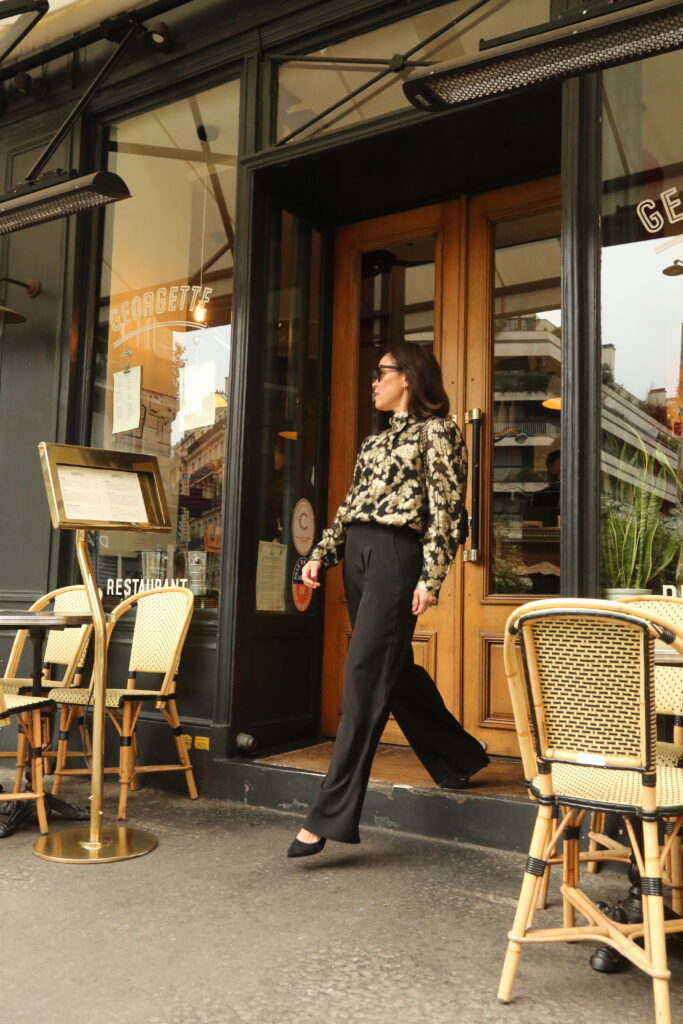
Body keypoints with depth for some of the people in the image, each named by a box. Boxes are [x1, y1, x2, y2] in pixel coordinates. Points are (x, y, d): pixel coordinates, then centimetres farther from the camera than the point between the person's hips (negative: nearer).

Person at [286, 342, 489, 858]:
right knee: (395, 670, 14)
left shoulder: (437, 431, 0)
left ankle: (330, 814, -10)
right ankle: (459, 757, 34)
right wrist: (321, 555, 11)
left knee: (365, 677, -12)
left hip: (396, 555, -8)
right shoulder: (375, 441, 22)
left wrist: (431, 577, -16)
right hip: (357, 554, 8)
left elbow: (447, 510, -8)